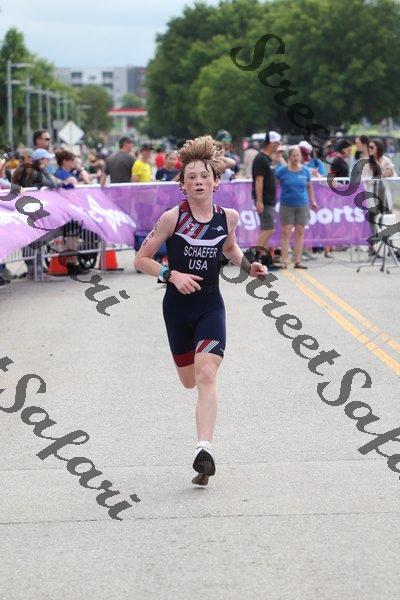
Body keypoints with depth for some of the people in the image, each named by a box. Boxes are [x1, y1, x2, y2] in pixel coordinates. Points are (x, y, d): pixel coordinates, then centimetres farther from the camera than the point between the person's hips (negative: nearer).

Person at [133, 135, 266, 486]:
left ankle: (204, 450, -23)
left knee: (206, 376, -18)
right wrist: (172, 275, -20)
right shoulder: (173, 217, -11)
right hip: (177, 308, 0)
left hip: (211, 307, 0)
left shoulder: (228, 217, -2)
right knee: (189, 381, 14)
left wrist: (248, 266, 3)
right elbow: (141, 260, -5)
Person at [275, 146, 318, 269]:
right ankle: (284, 261, -3)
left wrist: (312, 201, 14)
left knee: (300, 233, 4)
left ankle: (298, 261, 8)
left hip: (302, 205, 2)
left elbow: (309, 186, 16)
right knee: (286, 232, -5)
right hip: (287, 205, -2)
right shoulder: (281, 171, -2)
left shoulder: (306, 171, 6)